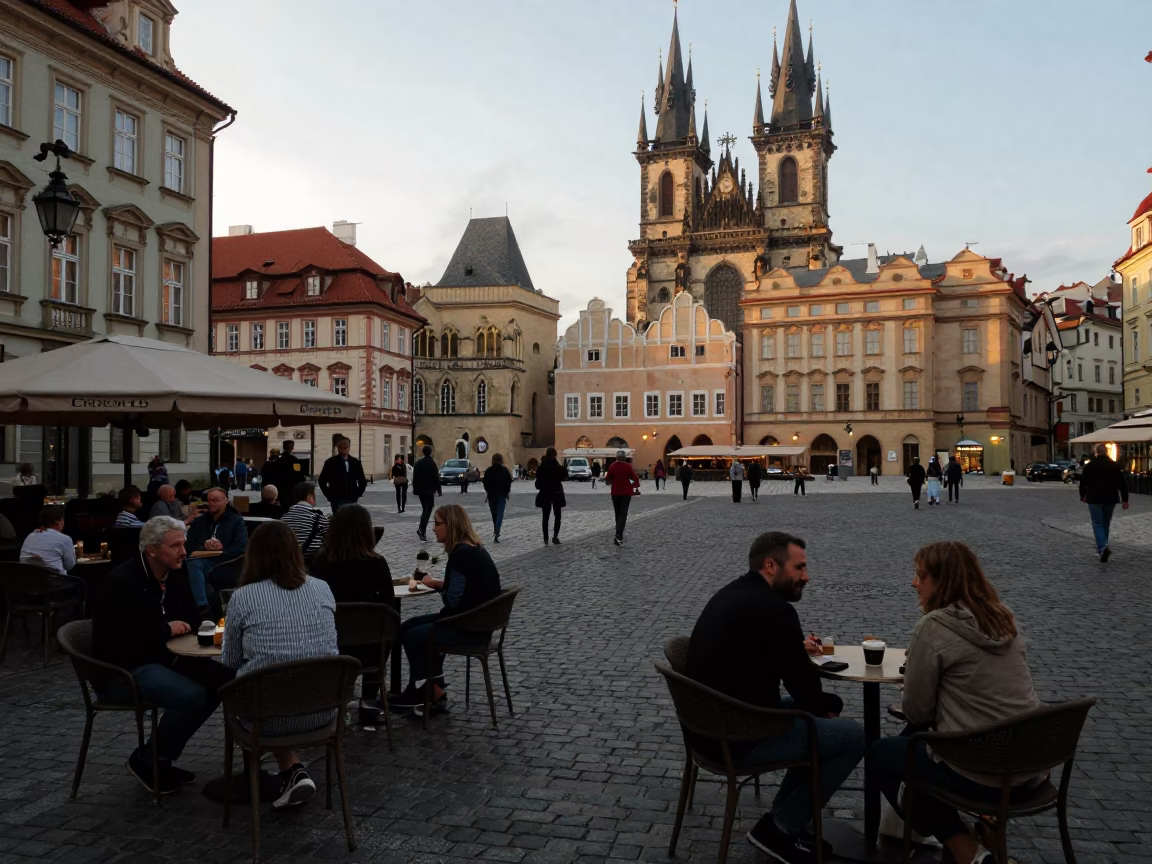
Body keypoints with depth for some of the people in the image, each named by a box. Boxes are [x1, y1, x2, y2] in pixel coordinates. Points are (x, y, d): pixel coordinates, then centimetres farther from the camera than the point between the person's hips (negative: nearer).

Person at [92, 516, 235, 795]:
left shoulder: (176, 575, 4)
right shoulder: (121, 582, -20)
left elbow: (193, 620, 15)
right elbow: (117, 644, -26)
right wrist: (166, 630, -23)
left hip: (162, 661, 9)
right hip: (121, 671, -8)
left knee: (221, 678, -10)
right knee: (192, 695, -28)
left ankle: (162, 757, 3)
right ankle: (146, 761, -3)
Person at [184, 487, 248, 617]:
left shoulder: (236, 521, 13)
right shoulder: (199, 521, 23)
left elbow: (241, 548, -3)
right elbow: (189, 547, 11)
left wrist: (221, 550, -19)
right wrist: (204, 547, -10)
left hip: (226, 564, -3)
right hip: (202, 561, 3)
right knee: (192, 563, -33)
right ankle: (202, 607, -40)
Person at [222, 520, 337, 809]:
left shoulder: (243, 597, -9)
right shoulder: (323, 589, 2)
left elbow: (229, 661, 2)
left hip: (269, 715, -4)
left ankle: (292, 771, 14)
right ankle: (294, 774, 24)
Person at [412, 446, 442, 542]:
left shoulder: (418, 463, 7)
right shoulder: (432, 463, -10)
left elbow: (414, 477, 11)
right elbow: (436, 478, -9)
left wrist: (415, 489, 18)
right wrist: (439, 490, -3)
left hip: (420, 490, 6)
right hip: (429, 490, -6)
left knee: (424, 509, 18)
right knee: (428, 510, -7)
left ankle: (422, 529, 14)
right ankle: (422, 529, -22)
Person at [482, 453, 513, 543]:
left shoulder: (488, 470, -3)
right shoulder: (505, 470, -5)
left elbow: (485, 482, -2)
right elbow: (509, 482, -4)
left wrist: (488, 491, 12)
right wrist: (507, 491, 10)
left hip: (491, 495, 2)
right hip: (502, 495, -2)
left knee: (494, 514, 15)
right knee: (500, 514, -5)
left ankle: (496, 532, 26)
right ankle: (496, 533, -21)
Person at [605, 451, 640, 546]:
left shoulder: (612, 466, -5)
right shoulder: (628, 466, -9)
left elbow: (607, 479, -1)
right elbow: (635, 478, -11)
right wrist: (636, 488, 4)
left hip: (615, 493, 2)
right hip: (626, 493, -2)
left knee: (618, 514, 16)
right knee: (623, 514, -5)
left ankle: (619, 535, 25)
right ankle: (618, 536, -20)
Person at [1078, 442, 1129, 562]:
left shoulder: (1089, 466, -2)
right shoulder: (1114, 466, 1)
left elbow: (1083, 482, 5)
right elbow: (1122, 484, -3)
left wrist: (1082, 495, 21)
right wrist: (1125, 500, -1)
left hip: (1094, 499, -2)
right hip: (1110, 499, 2)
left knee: (1098, 524, -3)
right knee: (1105, 523, 18)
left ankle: (1102, 548, -23)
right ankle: (1102, 546, 29)